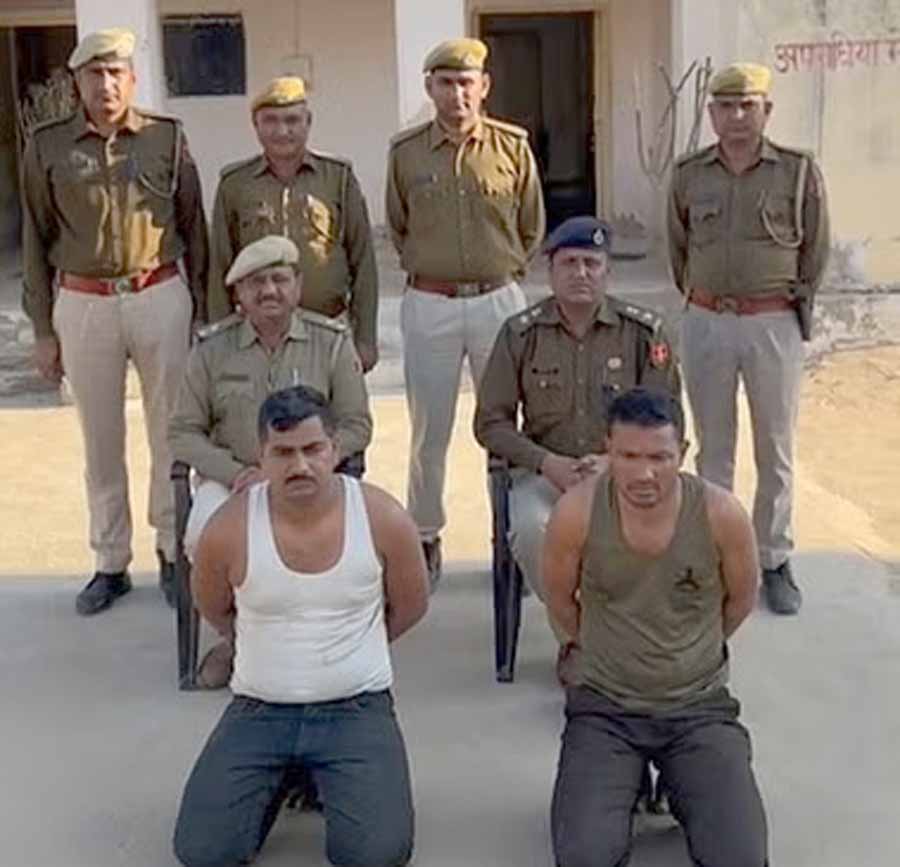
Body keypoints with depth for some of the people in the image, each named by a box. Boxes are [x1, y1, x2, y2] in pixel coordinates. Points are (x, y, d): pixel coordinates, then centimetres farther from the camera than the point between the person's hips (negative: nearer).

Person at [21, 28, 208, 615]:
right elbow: (37, 240, 6)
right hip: (84, 304, 1)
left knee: (171, 434, 8)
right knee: (102, 441, 9)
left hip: (161, 297, 0)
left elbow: (193, 227, 5)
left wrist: (201, 312, 4)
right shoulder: (48, 147, 1)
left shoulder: (167, 138, 0)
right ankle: (111, 564, 21)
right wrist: (43, 329, 4)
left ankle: (173, 553, 23)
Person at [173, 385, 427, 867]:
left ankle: (324, 776, 15)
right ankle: (280, 777, 19)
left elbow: (409, 608, 8)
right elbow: (214, 610, 11)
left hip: (357, 706, -1)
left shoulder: (382, 518, -10)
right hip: (258, 710, 1)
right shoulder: (229, 529, -11)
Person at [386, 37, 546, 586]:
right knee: (429, 427, 6)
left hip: (498, 299, 0)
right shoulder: (406, 152, 0)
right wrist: (426, 269, 9)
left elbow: (532, 227, 10)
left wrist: (504, 272, 9)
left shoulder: (513, 147, -1)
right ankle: (425, 536, 20)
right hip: (429, 304, 0)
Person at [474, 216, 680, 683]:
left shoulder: (643, 331, 2)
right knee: (531, 530, -32)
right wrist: (548, 462, -12)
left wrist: (614, 461, -14)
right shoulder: (520, 333, 2)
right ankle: (574, 640, -8)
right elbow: (490, 422, 3)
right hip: (544, 471, 0)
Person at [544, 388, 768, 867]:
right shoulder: (576, 512, -16)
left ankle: (674, 783, 12)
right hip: (604, 708, 0)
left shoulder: (722, 514, -15)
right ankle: (627, 783, 8)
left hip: (700, 707, 1)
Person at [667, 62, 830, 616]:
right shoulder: (689, 175, 2)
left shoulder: (799, 171, -3)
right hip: (706, 324, 2)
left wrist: (796, 306, 7)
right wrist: (698, 297, 13)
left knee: (776, 450, 7)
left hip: (774, 325, -2)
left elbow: (817, 248, 5)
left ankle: (776, 562, 19)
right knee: (714, 447, 11)